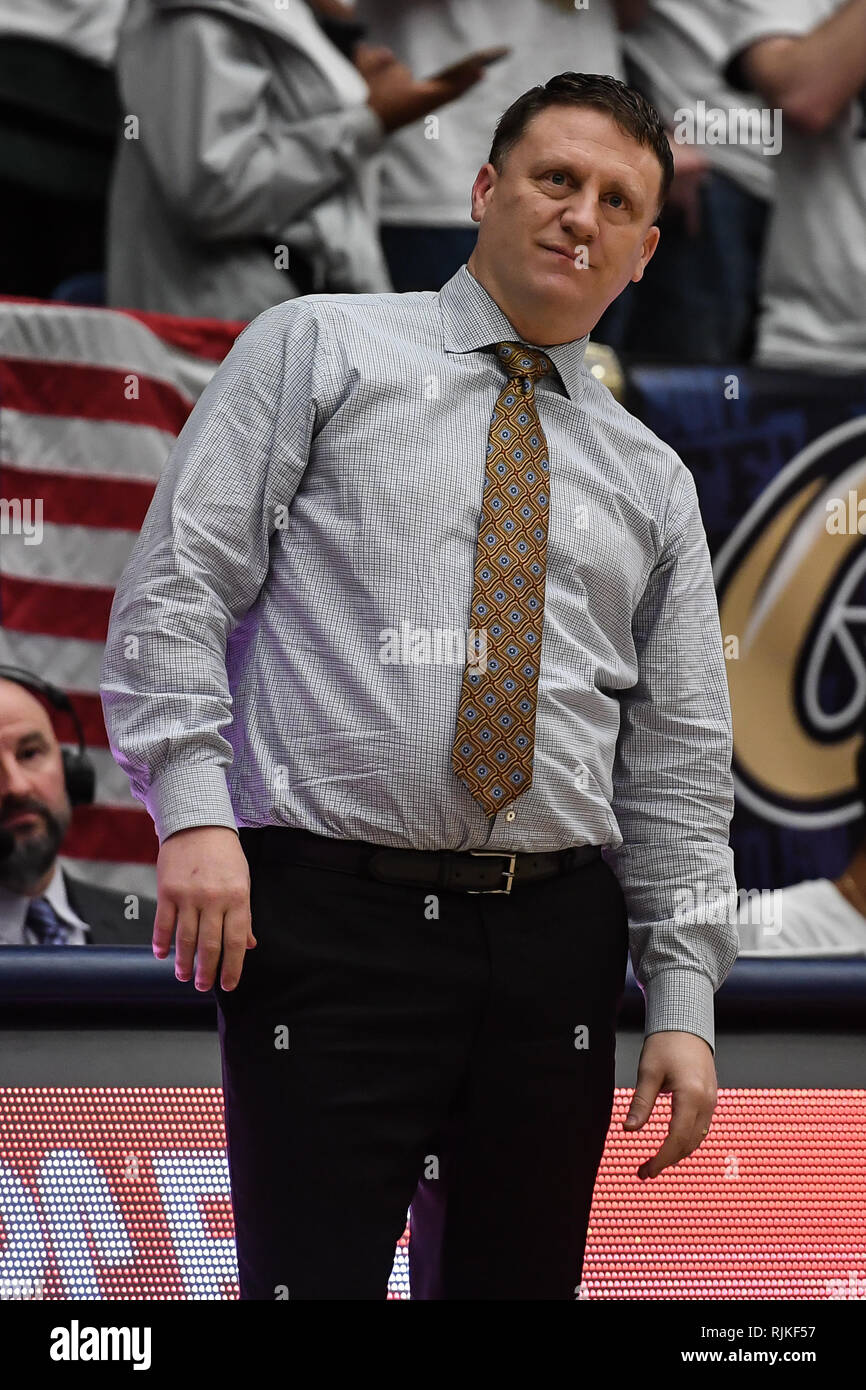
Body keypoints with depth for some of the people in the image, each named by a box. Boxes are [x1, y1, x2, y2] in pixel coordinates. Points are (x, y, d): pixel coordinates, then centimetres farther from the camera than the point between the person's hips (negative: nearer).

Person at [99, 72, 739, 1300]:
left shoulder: (651, 482, 19)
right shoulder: (316, 348, 9)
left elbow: (680, 761, 15)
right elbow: (176, 586, 1)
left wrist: (684, 1004, 5)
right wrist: (195, 810, -13)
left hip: (554, 938, 4)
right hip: (329, 916, -4)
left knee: (517, 1282, 6)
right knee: (313, 1282, -9)